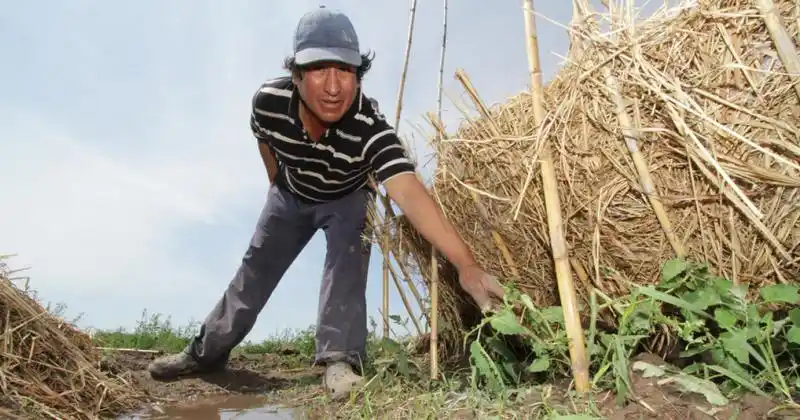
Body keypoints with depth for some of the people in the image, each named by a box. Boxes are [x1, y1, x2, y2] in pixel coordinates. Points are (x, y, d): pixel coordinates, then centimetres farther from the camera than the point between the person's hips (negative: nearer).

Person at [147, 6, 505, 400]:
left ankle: (340, 360, -15)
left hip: (348, 198, -2)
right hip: (292, 194, 3)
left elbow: (409, 193, -55)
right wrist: (278, 186, 9)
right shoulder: (268, 101, -32)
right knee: (255, 269, 9)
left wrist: (465, 263, -66)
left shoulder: (371, 127, -42)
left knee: (346, 262, -26)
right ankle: (207, 351, 25)